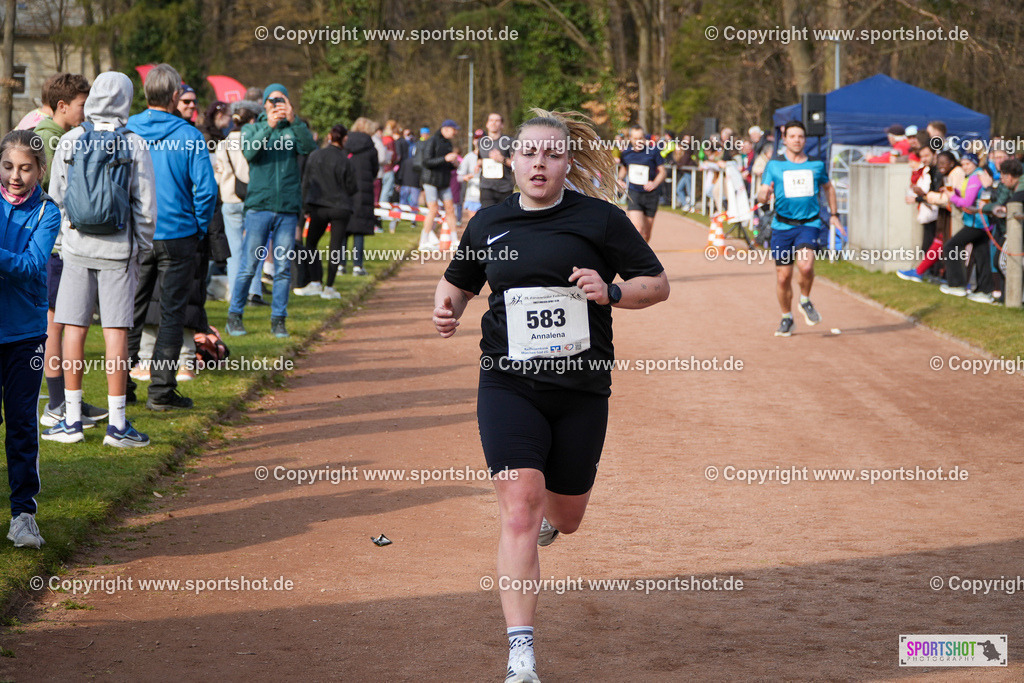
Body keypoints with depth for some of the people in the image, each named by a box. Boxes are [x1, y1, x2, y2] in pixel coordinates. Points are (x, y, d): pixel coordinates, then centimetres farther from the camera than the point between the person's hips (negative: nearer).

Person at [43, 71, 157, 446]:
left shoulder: (70, 141, -1)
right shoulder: (134, 145, -5)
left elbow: (55, 197, 4)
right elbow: (145, 206, -3)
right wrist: (142, 249, 9)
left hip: (77, 246, 1)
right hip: (118, 249, -1)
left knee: (74, 328, 6)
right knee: (116, 331, 0)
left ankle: (72, 419, 8)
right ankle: (117, 423, 1)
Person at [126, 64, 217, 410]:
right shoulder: (189, 137, -10)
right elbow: (205, 189, -11)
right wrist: (200, 229, 3)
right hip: (177, 235, -3)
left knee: (130, 312, 12)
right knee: (172, 313, 4)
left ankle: (121, 384, 13)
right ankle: (161, 389, 3)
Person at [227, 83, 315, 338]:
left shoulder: (295, 129, 11)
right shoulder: (252, 128, 9)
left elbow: (308, 147, -10)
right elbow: (249, 151, -11)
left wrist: (294, 121, -24)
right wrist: (268, 127, -25)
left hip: (288, 208, 1)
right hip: (259, 205, -1)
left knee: (283, 268, 3)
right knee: (249, 266, -2)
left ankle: (278, 319, 10)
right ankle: (234, 316, 8)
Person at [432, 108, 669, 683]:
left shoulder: (599, 219, -1)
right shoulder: (488, 223, 7)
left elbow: (658, 284, 3)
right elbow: (459, 282, 23)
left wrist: (611, 292, -17)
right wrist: (447, 306, 0)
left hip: (582, 388, 0)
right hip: (509, 383, 0)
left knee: (566, 517, 13)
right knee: (518, 511, -15)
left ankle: (547, 514, 54)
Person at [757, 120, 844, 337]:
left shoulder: (816, 164, 6)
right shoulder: (774, 165, 2)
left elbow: (828, 187, 24)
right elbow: (762, 196, -2)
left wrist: (834, 215, 21)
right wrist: (764, 195, -25)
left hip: (809, 223, 0)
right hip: (782, 226, 1)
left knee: (806, 266, -24)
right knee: (783, 276, 2)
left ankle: (805, 301, 5)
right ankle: (787, 319, 22)